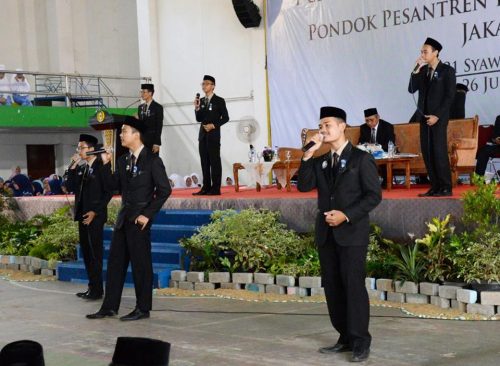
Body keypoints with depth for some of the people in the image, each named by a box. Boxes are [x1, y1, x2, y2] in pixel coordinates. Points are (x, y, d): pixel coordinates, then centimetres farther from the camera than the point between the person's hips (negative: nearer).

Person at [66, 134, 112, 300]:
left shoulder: (101, 166, -8)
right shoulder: (80, 168, 13)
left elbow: (108, 192, -11)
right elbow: (71, 187, 8)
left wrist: (95, 212, -14)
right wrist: (72, 168, -2)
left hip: (95, 215, -7)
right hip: (83, 214, 7)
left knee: (95, 252, -5)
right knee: (86, 251, 10)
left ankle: (97, 290, -1)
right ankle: (92, 286, 16)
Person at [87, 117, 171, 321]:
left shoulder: (152, 160, -8)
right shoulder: (123, 161, 13)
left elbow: (164, 190, -12)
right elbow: (111, 186, 11)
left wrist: (148, 214, -14)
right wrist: (105, 164, 0)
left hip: (139, 220, -7)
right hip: (124, 218, 7)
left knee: (141, 264, -1)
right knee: (115, 262, 9)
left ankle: (143, 309, 8)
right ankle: (110, 307, 15)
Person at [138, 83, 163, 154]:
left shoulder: (158, 107, -4)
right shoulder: (140, 107, 14)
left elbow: (159, 126, -8)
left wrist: (157, 144, -14)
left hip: (152, 141, -5)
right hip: (141, 140, 5)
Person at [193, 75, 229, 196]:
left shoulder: (219, 101, -2)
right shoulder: (201, 101, 13)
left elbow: (225, 117, -4)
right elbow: (199, 119, 12)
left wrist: (214, 125, -12)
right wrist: (197, 108, -4)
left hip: (214, 134, -6)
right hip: (203, 134, 6)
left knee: (215, 161, -6)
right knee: (204, 162, 6)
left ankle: (215, 189, -5)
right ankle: (206, 188, 9)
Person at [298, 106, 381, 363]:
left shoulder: (361, 158, -2)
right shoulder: (320, 162, 15)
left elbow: (374, 195, -8)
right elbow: (303, 186, 1)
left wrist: (346, 215, -16)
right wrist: (309, 154, -6)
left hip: (352, 232, -6)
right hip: (326, 233, 6)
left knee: (353, 285, -7)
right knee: (332, 286, 7)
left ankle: (360, 342, 0)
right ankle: (345, 338, 15)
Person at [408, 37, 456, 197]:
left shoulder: (447, 70, -3)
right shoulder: (422, 70, 12)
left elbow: (450, 96, -8)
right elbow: (412, 89, 4)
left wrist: (437, 116, -13)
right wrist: (416, 70, -6)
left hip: (438, 117, -6)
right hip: (424, 116, 6)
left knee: (439, 151, -10)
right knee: (427, 152, 2)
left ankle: (445, 188, -4)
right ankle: (435, 186, 7)